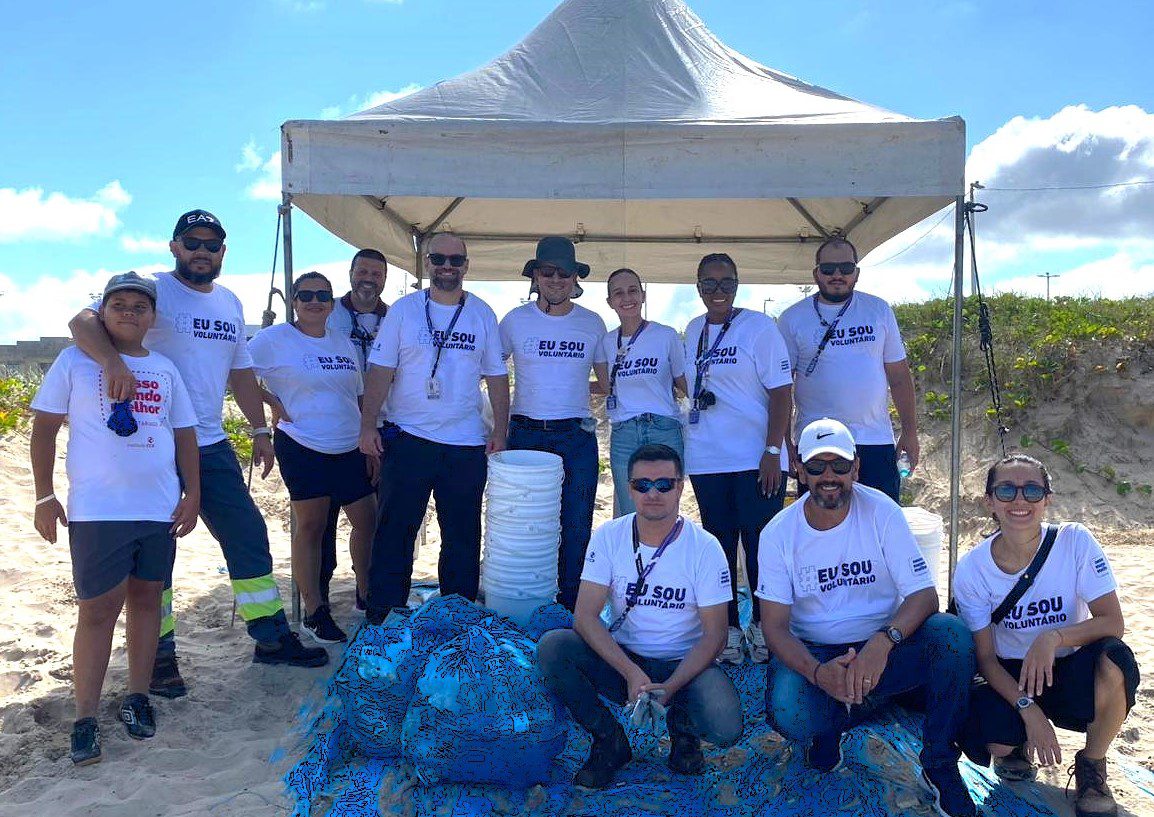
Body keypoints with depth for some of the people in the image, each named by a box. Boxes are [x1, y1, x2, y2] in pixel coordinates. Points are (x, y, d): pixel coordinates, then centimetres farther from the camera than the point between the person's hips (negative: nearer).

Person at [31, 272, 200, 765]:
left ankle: (137, 696, 25)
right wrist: (44, 497, -2)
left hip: (160, 507, 4)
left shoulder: (165, 370, 11)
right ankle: (85, 718, 8)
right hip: (96, 511, -3)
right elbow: (45, 428, 3)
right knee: (97, 609, -1)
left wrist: (192, 493, 7)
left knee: (146, 598, 11)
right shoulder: (75, 362, 2)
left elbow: (184, 434, 14)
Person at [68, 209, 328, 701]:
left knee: (249, 536, 8)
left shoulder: (230, 304, 14)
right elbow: (83, 321, -22)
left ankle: (271, 637, 20)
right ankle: (159, 655, 16)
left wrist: (259, 429, 15)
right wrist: (113, 362, -41)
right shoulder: (154, 290, -8)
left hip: (212, 446, 6)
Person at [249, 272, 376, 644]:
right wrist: (273, 404, -11)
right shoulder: (275, 339, -5)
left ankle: (366, 598, 27)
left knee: (367, 522, 9)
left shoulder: (345, 343, 13)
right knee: (310, 526, 2)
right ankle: (314, 612, 12)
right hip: (303, 447, -6)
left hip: (350, 449, 6)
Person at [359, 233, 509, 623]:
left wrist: (500, 431, 2)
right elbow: (381, 370, -1)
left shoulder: (483, 315, 7)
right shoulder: (404, 309, 2)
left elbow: (497, 376, 10)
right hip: (407, 440, -2)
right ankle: (382, 620, 13)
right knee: (395, 532, 2)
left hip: (467, 445, 2)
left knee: (462, 536, 10)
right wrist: (368, 424, -9)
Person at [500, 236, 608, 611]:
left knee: (577, 527, 3)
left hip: (576, 437, 1)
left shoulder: (593, 323, 6)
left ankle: (571, 605, 16)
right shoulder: (515, 320, 3)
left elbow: (607, 382, 14)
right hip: (525, 434, 0)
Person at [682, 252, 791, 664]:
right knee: (719, 543, 8)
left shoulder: (758, 326, -4)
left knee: (761, 543, 0)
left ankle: (763, 627, 13)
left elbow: (780, 391, -8)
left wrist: (773, 451, -15)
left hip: (756, 459, -5)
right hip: (706, 460, 5)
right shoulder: (693, 331, 11)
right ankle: (728, 629, 17)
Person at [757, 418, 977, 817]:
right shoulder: (779, 533, -7)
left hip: (882, 649, 1)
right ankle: (831, 727, 7)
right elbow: (774, 625, -8)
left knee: (953, 634, -29)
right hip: (813, 655, -1)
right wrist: (818, 673, -29)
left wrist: (883, 642, -34)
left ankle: (940, 764, -8)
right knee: (788, 716, -33)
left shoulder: (881, 512, -8)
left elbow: (924, 595, -13)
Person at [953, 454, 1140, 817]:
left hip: (1071, 674, 0)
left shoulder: (1075, 541, -15)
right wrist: (1028, 708, -26)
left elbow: (1113, 623, -17)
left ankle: (1091, 768, -6)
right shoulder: (972, 569, -13)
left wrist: (1053, 638, -35)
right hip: (1011, 679, 0)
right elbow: (986, 658, -10)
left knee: (1114, 657, -33)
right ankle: (1017, 744, 13)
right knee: (987, 741, -29)